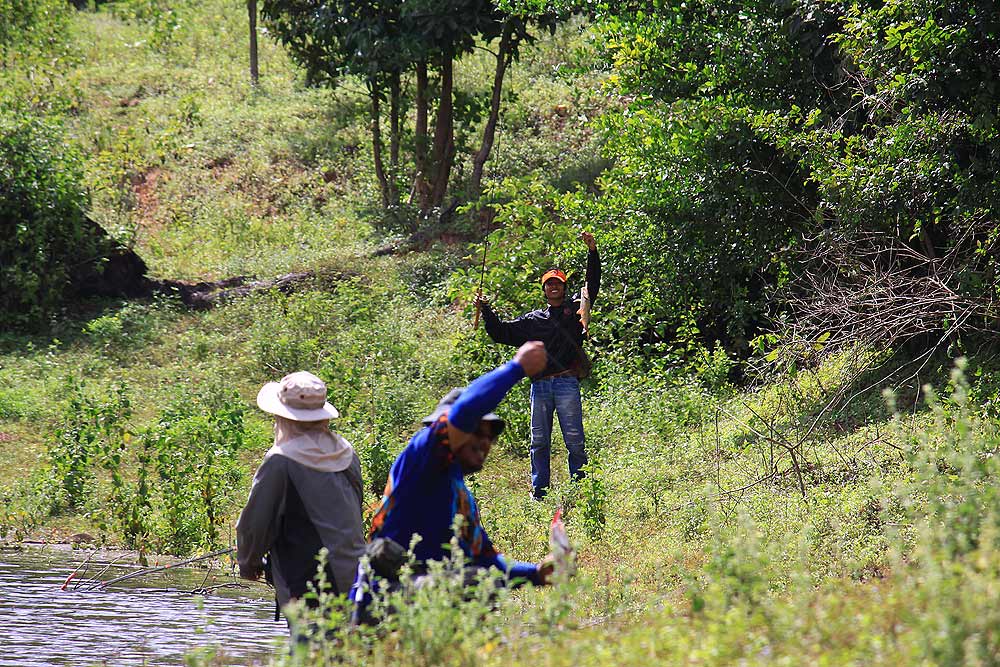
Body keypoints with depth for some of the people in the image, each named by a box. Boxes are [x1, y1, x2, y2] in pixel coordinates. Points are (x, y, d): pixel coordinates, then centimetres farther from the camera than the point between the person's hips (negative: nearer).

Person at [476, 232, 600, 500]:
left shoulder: (574, 308, 11)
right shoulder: (532, 319, 19)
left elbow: (592, 284, 2)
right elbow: (502, 333, 22)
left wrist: (592, 252, -8)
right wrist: (486, 311, 12)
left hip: (567, 384, -3)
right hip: (540, 385, 3)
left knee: (574, 440, -4)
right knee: (539, 441, 4)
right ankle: (538, 493, 9)